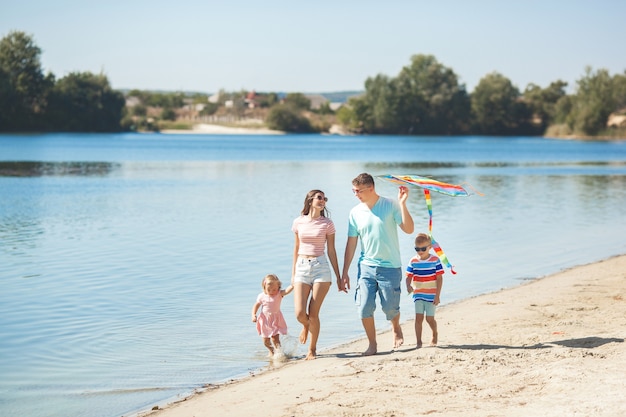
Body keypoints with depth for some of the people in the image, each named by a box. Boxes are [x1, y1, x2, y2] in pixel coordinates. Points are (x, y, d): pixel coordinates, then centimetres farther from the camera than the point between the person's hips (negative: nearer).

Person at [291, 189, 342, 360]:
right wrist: (293, 273, 15)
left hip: (321, 267, -2)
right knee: (299, 313, -9)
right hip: (302, 267, 2)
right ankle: (306, 326, 28)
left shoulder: (327, 224, 1)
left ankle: (312, 349, 14)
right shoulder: (298, 222, 7)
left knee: (313, 314, -4)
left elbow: (331, 251, 5)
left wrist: (338, 276, 4)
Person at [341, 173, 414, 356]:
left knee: (390, 308, 3)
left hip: (390, 267, -3)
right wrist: (345, 273, 6)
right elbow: (351, 244, 7)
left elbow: (408, 229, -12)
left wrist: (402, 204, -22)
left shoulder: (390, 205, -6)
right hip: (366, 266, 3)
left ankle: (396, 329, 36)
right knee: (364, 308, -7)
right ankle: (372, 344, 11)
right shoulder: (356, 212, 3)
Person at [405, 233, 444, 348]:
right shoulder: (413, 261, -1)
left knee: (429, 318, 3)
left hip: (431, 295, -2)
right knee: (418, 318, -6)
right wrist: (408, 286, -23)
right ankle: (418, 341, 1)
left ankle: (435, 334, 32)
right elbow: (409, 277, 0)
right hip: (418, 295, 2)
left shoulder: (435, 260, -7)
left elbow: (439, 278, -5)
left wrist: (437, 295, -9)